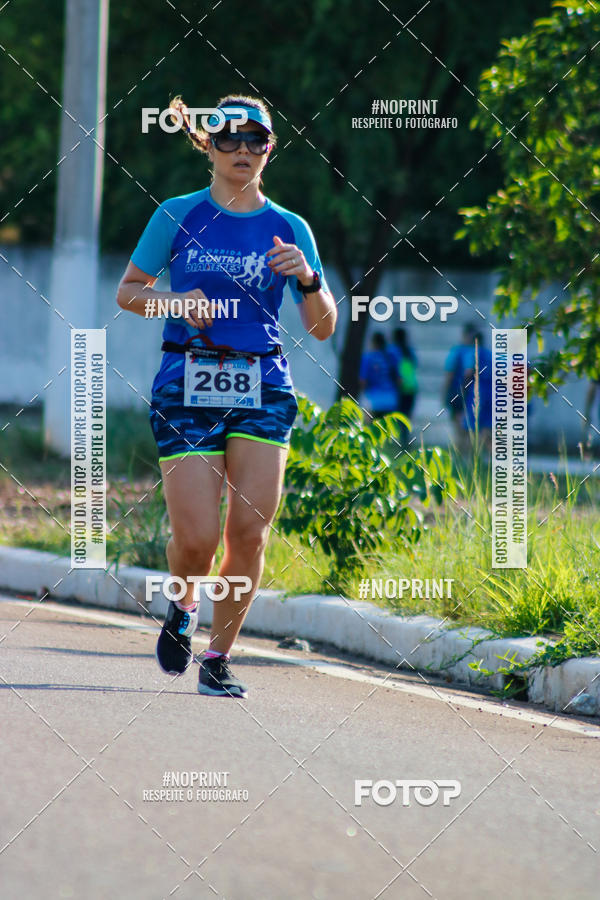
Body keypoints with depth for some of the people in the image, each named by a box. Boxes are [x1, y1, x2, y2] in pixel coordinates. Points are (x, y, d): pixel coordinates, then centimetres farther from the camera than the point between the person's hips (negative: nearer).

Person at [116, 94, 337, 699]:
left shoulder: (288, 229, 8)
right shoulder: (177, 216, 5)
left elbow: (322, 328, 7)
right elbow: (128, 292, 12)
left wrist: (308, 278, -13)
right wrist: (177, 301, -7)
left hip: (262, 388, 1)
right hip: (186, 385, -1)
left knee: (249, 531, -10)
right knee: (197, 536, -10)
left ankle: (219, 656, 6)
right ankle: (182, 607, 24)